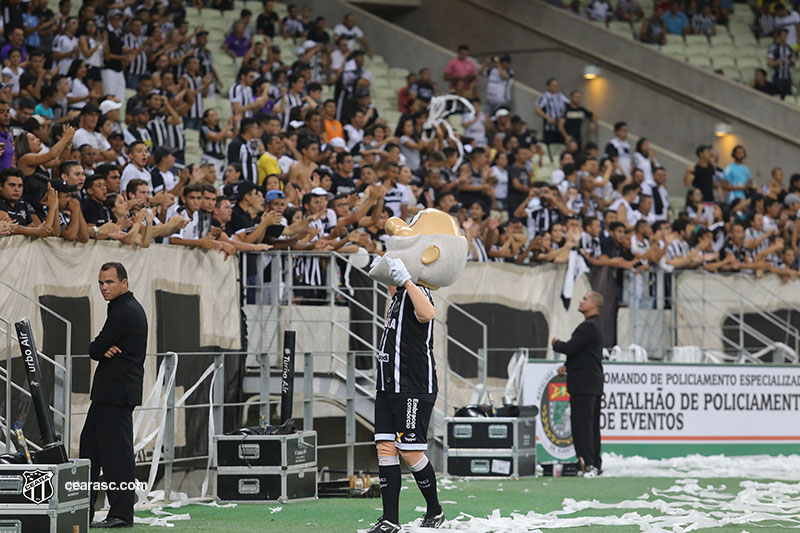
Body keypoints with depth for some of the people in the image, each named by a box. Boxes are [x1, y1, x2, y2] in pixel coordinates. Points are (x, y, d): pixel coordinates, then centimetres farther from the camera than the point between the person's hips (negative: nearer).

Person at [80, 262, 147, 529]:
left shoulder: (123, 312, -16)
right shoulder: (132, 308, 18)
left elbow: (95, 350, -15)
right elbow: (97, 350, 17)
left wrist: (99, 349, 6)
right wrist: (105, 349, -4)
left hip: (115, 392, -11)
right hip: (110, 391, 11)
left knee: (117, 450, -8)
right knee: (90, 444, 14)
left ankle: (121, 514, -5)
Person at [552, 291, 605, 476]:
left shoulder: (589, 326, -16)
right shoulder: (595, 326, 18)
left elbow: (570, 348, -21)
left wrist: (556, 344, 0)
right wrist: (567, 366, 10)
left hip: (583, 384, -10)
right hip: (594, 384, 10)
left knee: (582, 424, -10)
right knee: (592, 425, 12)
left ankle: (588, 464, -13)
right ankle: (596, 464, 15)